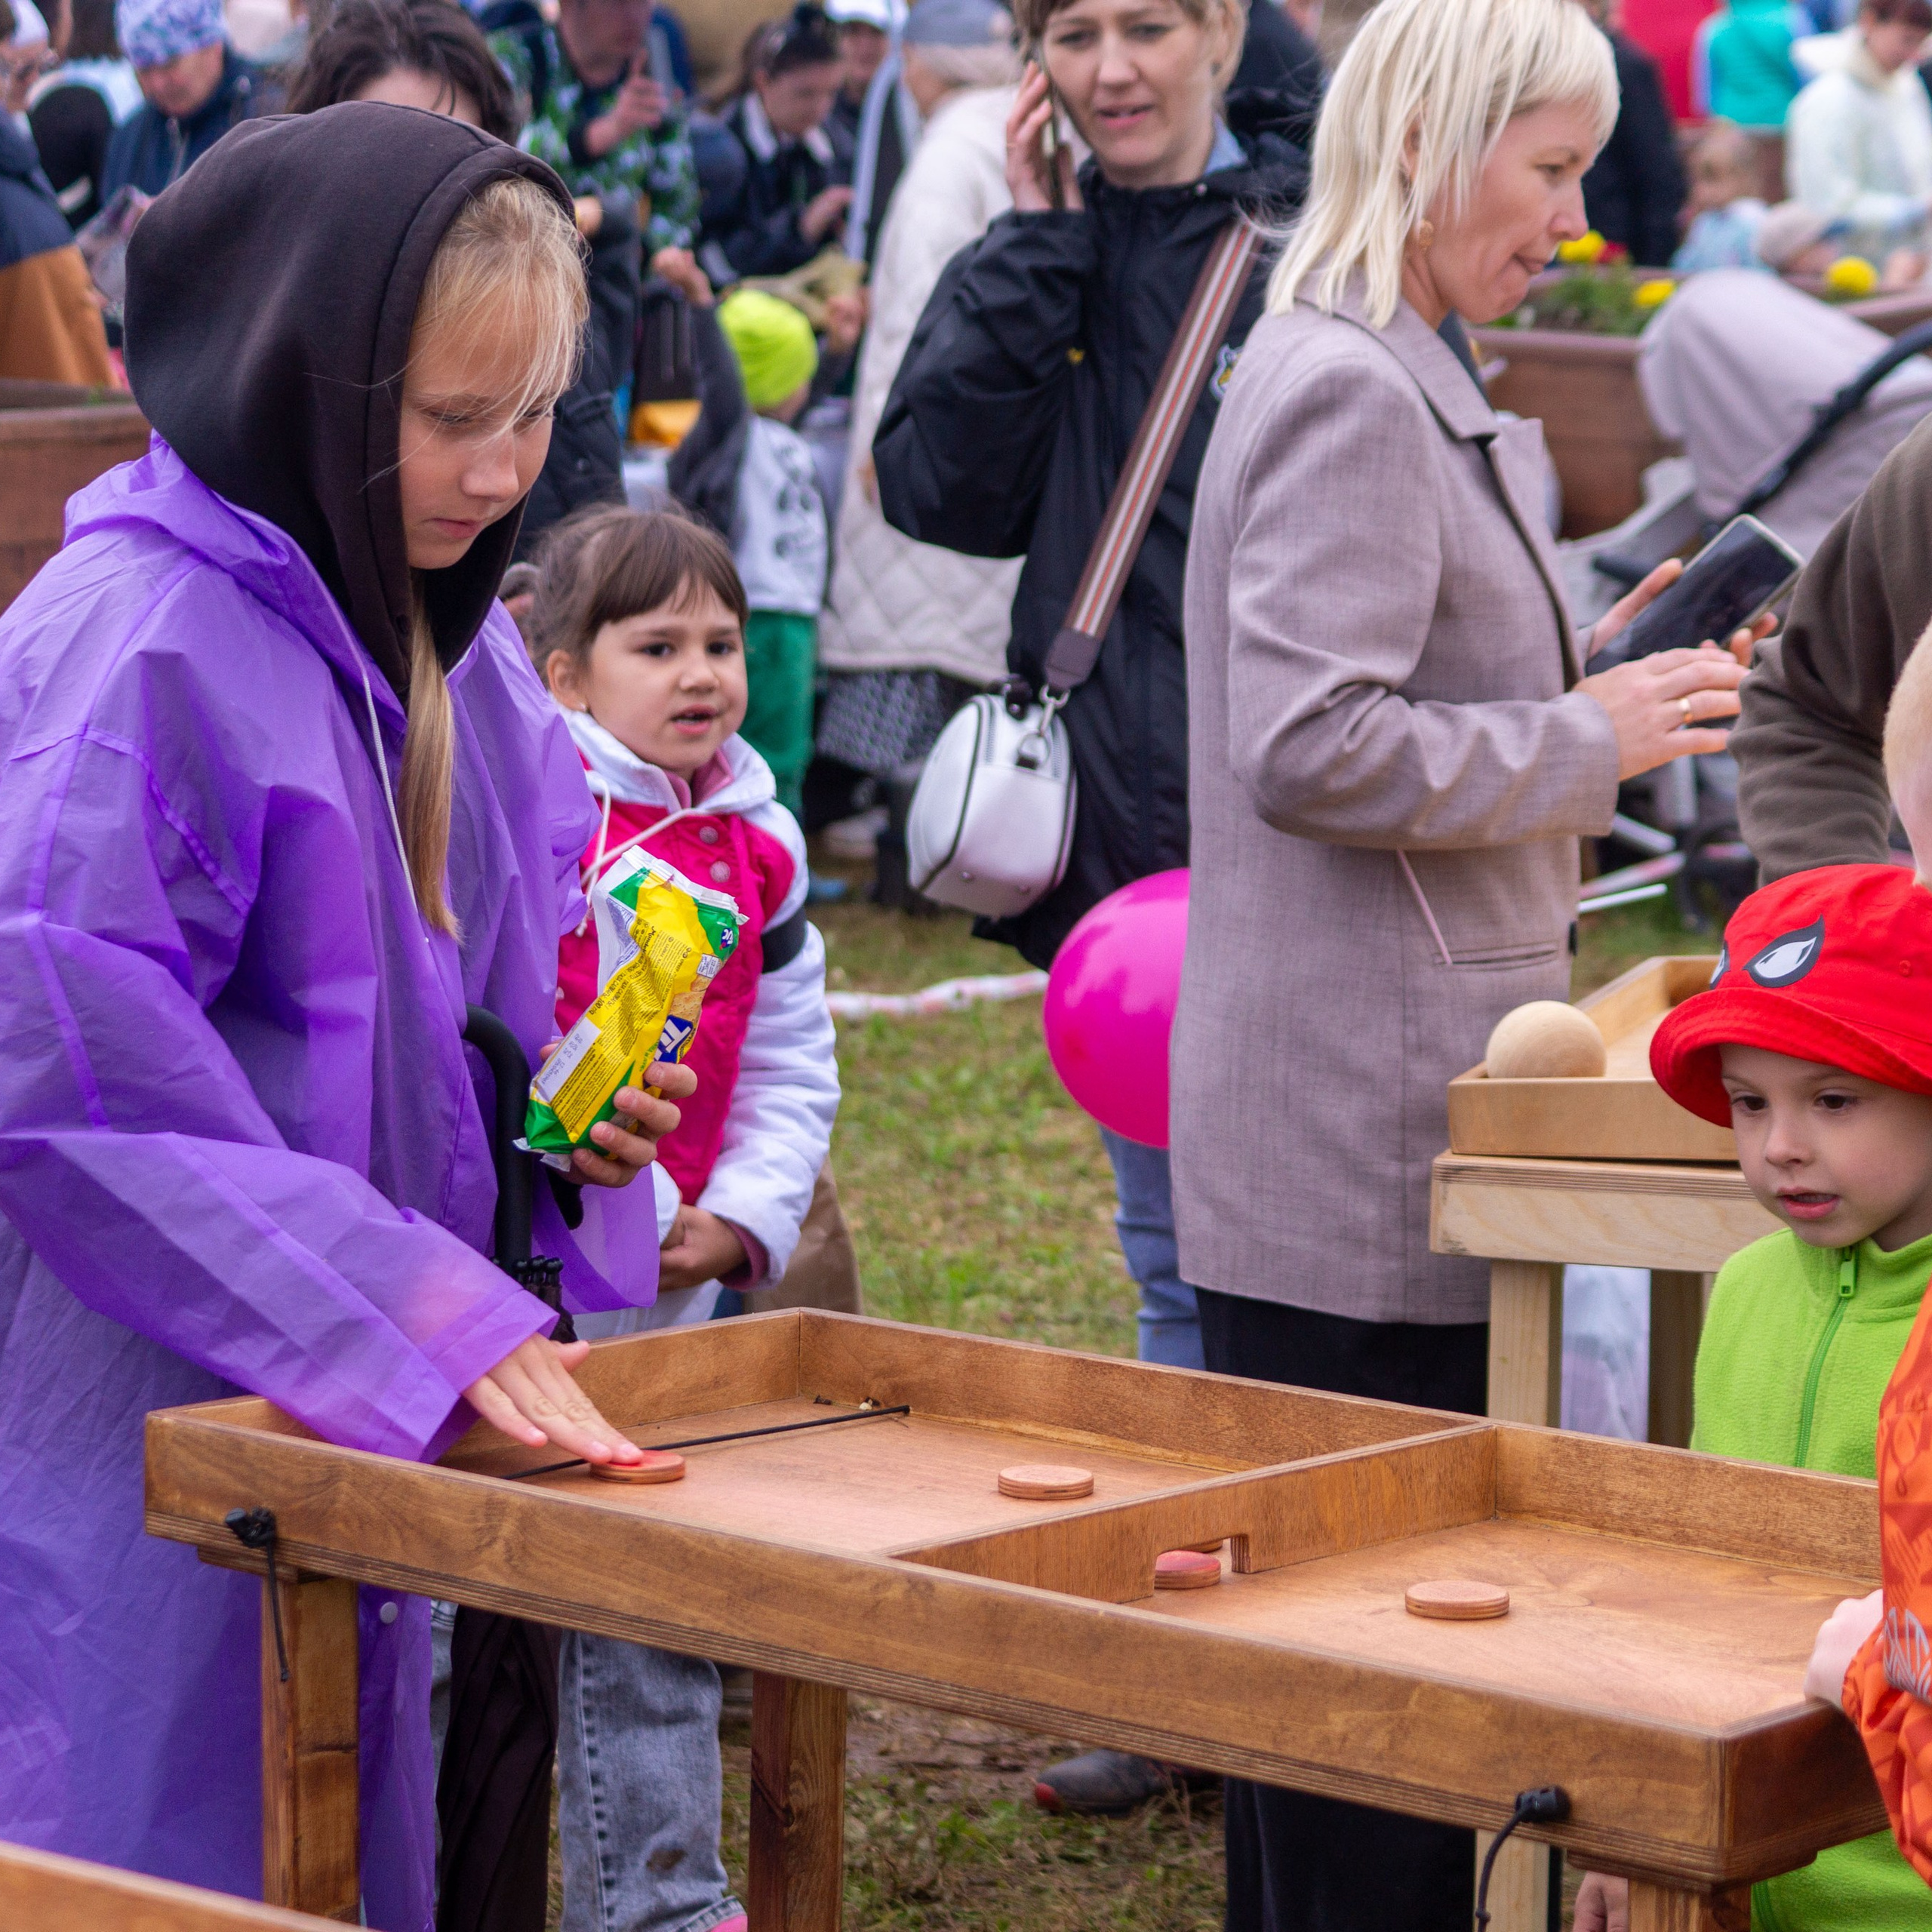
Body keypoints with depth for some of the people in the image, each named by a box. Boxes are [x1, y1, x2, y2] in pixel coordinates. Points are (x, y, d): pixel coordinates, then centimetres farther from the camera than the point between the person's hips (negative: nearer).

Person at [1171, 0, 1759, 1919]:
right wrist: (1585, 739, -14)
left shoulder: (1399, 385, 17)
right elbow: (1314, 748, -24)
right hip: (1362, 1134, -10)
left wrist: (1583, 684, 13)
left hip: (1351, 1129, 10)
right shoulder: (1348, 395, -16)